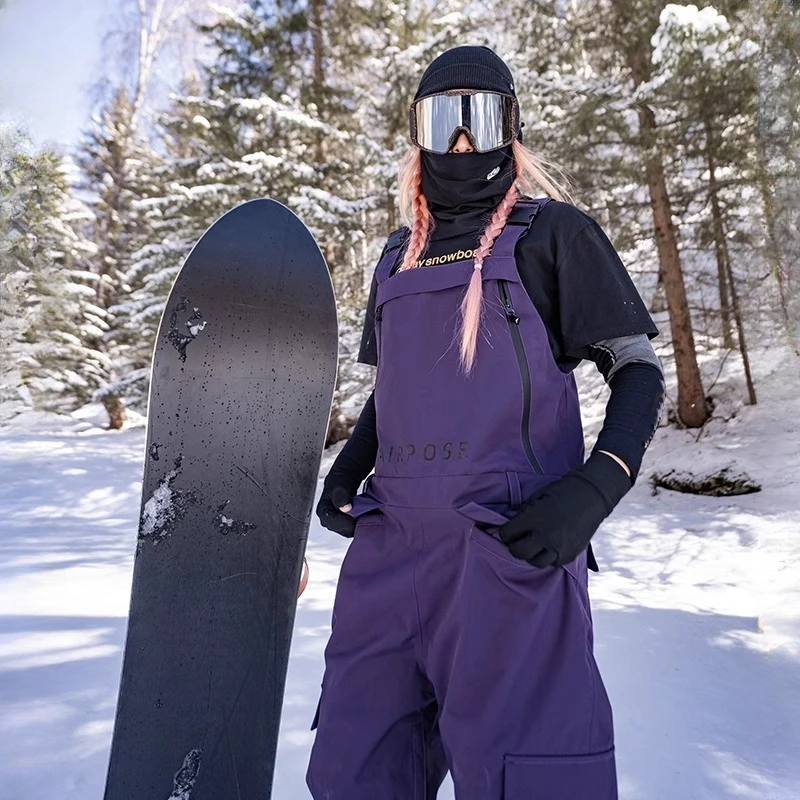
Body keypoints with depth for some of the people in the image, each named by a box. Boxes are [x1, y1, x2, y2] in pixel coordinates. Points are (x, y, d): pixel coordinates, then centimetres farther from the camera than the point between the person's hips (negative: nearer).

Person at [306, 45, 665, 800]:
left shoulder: (551, 233, 3)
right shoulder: (398, 256, 18)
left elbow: (638, 368, 1)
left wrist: (594, 489, -16)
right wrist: (347, 468, 8)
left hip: (511, 546, -5)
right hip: (391, 545, 5)